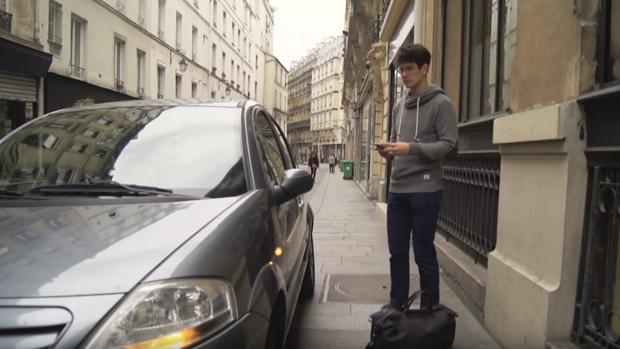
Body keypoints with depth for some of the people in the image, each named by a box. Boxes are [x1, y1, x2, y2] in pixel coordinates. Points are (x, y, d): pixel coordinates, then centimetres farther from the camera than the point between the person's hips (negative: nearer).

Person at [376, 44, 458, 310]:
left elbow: (449, 144, -11)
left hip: (425, 189, -6)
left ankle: (429, 311, 16)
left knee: (424, 254, 1)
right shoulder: (399, 106, 16)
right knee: (397, 253, 12)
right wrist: (388, 151, -1)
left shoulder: (441, 103, -4)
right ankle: (396, 305, 26)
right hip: (397, 188, 6)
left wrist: (411, 148, -22)